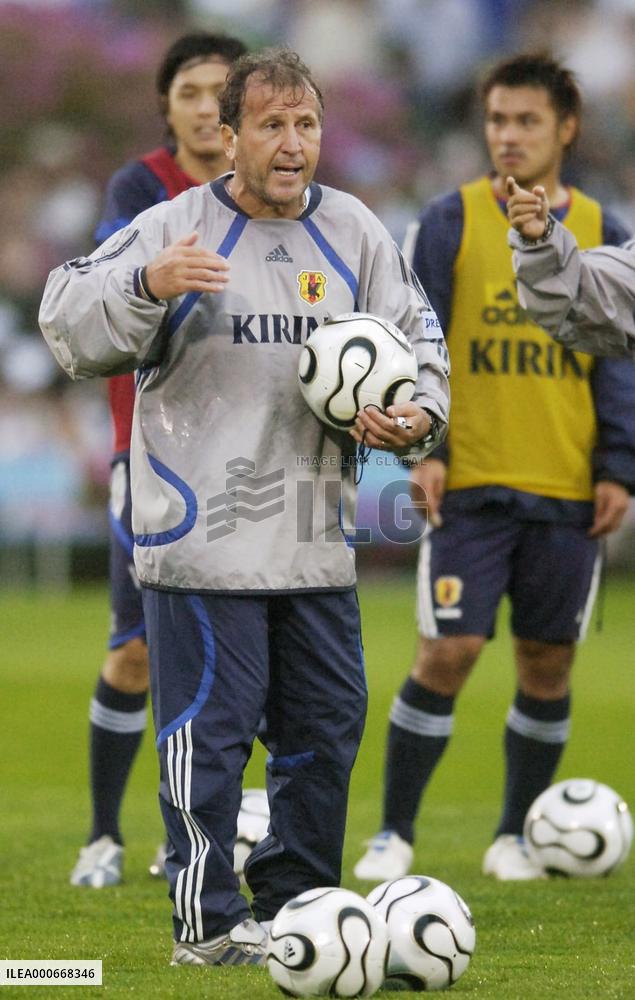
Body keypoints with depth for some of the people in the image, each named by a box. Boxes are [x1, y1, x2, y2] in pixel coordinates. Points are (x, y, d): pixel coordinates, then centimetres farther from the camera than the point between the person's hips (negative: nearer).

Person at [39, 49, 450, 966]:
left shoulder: (355, 234, 10)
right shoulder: (173, 229, -3)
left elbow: (418, 345, 16)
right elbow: (70, 329, -7)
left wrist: (416, 418, -5)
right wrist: (148, 286, -25)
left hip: (316, 539, 5)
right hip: (201, 538, -5)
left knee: (327, 725, 11)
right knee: (209, 727, -6)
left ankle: (293, 905, 25)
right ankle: (208, 922, 2)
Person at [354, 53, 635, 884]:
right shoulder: (452, 222, 1)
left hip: (568, 493, 3)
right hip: (469, 484, -2)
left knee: (548, 661, 7)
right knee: (446, 654, -9)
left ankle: (516, 836, 21)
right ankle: (394, 833, 2)